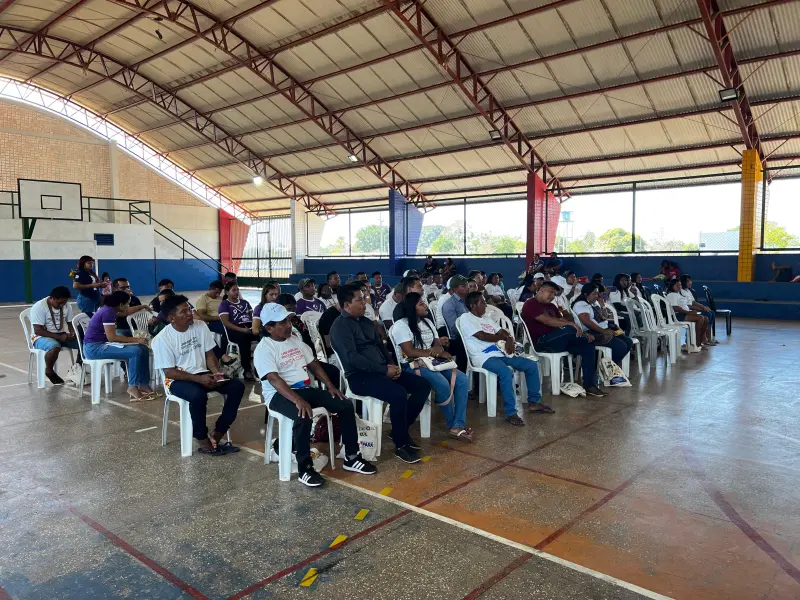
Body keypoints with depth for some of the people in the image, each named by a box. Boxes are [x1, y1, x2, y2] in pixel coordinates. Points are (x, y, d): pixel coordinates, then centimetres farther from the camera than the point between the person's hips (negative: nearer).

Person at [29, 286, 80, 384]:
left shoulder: (67, 306, 0)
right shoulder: (38, 307, -17)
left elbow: (70, 323, 9)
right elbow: (38, 331, -21)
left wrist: (73, 333, -15)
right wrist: (59, 337, -29)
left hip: (62, 335, 5)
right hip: (41, 337, -5)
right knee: (55, 347, -39)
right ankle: (49, 371, -10)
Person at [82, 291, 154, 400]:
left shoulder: (110, 309, 8)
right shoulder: (108, 312, -20)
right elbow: (111, 337, -23)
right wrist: (136, 340, -20)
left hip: (102, 344, 10)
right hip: (94, 348, -10)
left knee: (143, 349, -1)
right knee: (135, 351, -25)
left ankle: (143, 384, -2)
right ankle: (132, 387, -14)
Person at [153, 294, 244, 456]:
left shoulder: (201, 326, -1)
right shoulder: (162, 339, -14)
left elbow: (209, 354, 6)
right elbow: (169, 372, -14)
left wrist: (216, 372, -13)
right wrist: (199, 379, -23)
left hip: (202, 374, 6)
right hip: (177, 380, -5)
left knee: (237, 386, -16)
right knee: (198, 395, -37)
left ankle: (217, 436, -10)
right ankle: (203, 441, -14)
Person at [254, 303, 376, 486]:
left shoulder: (295, 340, 11)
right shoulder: (263, 349, -11)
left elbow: (314, 364, 16)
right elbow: (274, 379, -24)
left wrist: (330, 386, 3)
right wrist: (298, 400, -36)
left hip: (305, 388, 7)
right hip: (279, 394, -7)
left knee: (345, 405, -7)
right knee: (304, 416, -38)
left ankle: (351, 458, 3)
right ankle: (304, 469, -21)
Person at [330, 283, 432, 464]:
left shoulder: (365, 321, 17)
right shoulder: (340, 326, -10)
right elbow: (352, 358, -20)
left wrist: (392, 365, 0)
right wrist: (385, 370, -20)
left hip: (382, 370, 9)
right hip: (360, 376, -9)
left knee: (423, 386, -2)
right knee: (399, 394, -32)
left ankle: (400, 429, 11)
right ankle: (401, 444, -12)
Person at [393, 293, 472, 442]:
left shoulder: (427, 322, 17)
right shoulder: (401, 325, -7)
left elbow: (438, 345, 12)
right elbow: (410, 352, -16)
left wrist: (440, 345, -14)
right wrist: (435, 352, -15)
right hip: (413, 365, -8)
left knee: (461, 379, -16)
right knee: (443, 384, -31)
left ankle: (458, 426, -19)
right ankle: (453, 425, -8)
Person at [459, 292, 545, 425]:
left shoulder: (485, 318, 23)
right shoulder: (466, 318, -4)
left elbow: (502, 332, 19)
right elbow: (482, 336, -15)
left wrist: (509, 340, -6)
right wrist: (502, 337, -1)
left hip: (500, 353, 9)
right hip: (484, 357, -9)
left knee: (532, 365, 2)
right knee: (506, 372, -37)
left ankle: (534, 402, 14)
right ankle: (511, 413, -30)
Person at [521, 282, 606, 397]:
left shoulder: (551, 306, 24)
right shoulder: (531, 304, -5)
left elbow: (561, 320, 13)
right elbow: (548, 321, -18)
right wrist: (571, 324, -23)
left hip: (555, 340, 9)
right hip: (541, 342, -9)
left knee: (587, 345, -9)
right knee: (569, 329, -30)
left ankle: (589, 385, -11)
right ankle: (592, 337, 4)